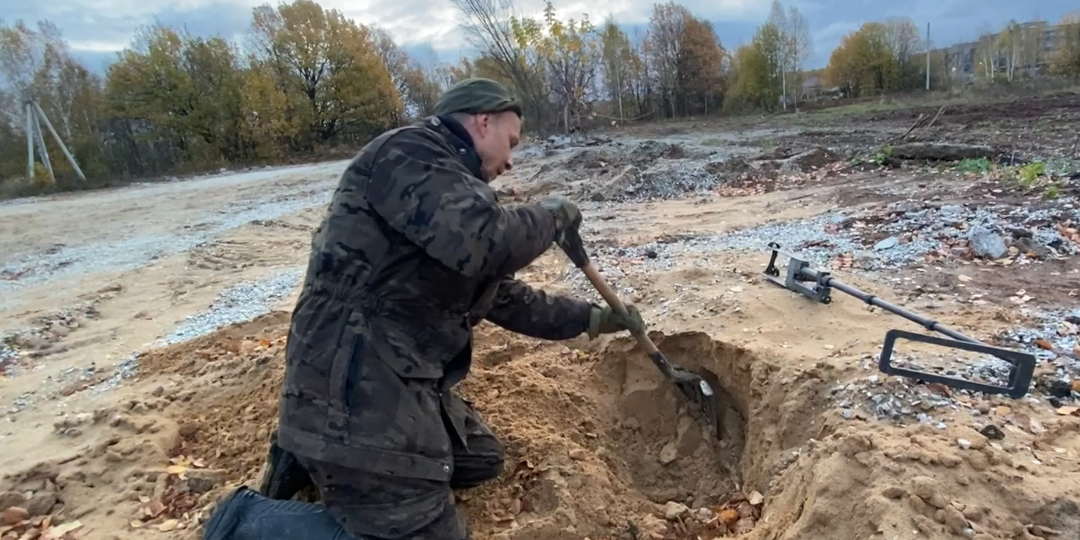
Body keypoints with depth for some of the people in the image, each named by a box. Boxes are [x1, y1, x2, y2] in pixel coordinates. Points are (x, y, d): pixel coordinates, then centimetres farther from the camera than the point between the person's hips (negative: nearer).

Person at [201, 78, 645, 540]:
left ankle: (318, 455, 21)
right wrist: (552, 215, -9)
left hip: (402, 377, 11)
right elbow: (485, 243, -30)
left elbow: (504, 297, 24)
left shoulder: (455, 188, 18)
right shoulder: (409, 152, -12)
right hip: (353, 386, -11)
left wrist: (591, 319, 25)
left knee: (481, 459, 22)